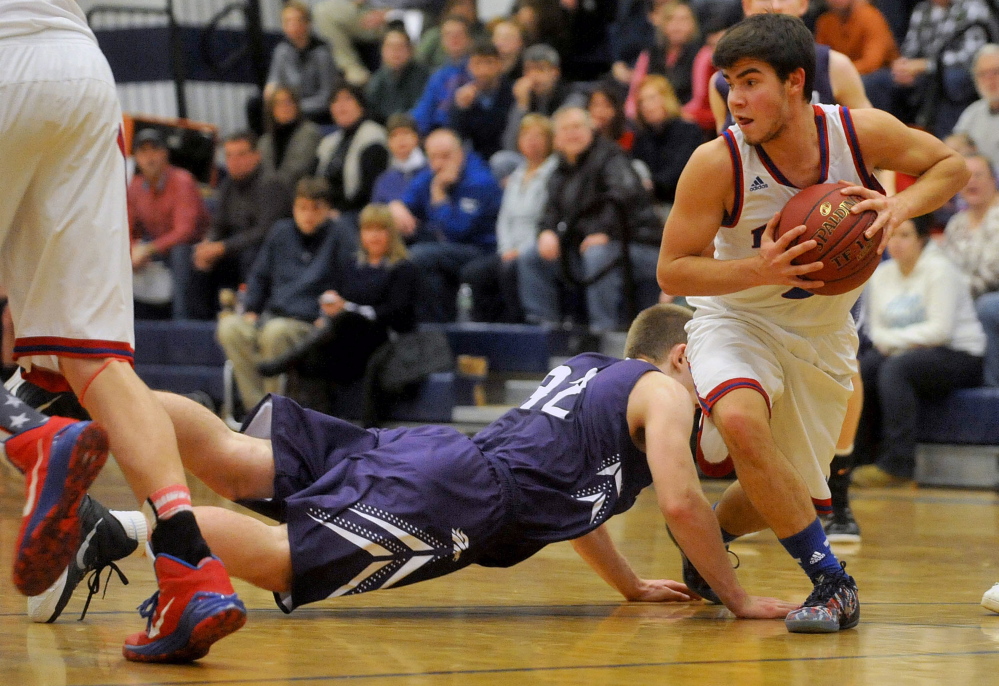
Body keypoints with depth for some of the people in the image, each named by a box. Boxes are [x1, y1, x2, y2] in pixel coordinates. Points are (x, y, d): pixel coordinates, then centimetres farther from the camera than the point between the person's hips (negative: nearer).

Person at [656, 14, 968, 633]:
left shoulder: (862, 133, -21)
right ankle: (832, 583, -24)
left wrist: (899, 207, -25)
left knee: (799, 495, 10)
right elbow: (673, 270, -19)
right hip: (735, 319, -3)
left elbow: (951, 165, -4)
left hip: (823, 332, 3)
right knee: (741, 421, -35)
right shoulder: (717, 164, -26)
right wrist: (760, 269, -36)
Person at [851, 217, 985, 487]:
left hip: (960, 357, -6)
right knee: (861, 368, -22)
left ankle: (896, 465, -34)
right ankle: (861, 457, -15)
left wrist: (892, 339, -11)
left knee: (894, 368, -33)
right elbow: (876, 330, 12)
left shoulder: (939, 270, -9)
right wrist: (903, 342, -10)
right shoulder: (881, 274, 11)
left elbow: (940, 330, -16)